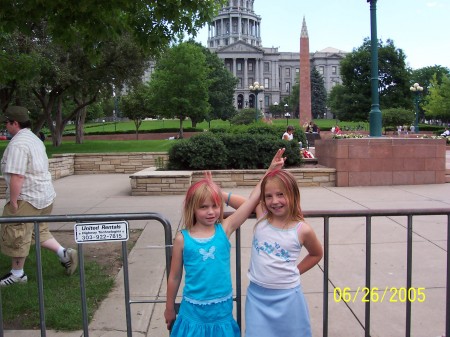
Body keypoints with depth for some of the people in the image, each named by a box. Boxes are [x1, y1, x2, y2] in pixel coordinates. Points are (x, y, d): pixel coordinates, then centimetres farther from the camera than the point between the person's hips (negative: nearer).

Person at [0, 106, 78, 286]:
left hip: (26, 198, -10)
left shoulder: (17, 144, -18)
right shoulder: (35, 139, 13)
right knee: (40, 230, 21)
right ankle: (64, 253, 10)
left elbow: (17, 176, -25)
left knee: (16, 236, 5)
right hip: (45, 195, 10)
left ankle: (17, 273, 18)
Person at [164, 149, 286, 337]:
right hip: (194, 311, -1)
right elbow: (175, 276, 1)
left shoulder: (224, 229, -7)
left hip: (222, 310, 1)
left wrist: (270, 170, -14)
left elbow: (252, 200, -11)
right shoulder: (182, 238, -10)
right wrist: (169, 308, 10)